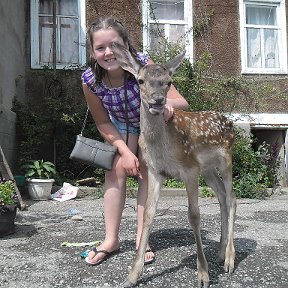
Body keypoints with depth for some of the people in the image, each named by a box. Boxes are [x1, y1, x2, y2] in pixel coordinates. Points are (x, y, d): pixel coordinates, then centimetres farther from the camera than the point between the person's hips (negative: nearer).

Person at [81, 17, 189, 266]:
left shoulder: (143, 65, -39)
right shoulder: (90, 80, -30)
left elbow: (182, 102, -39)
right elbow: (103, 123, -14)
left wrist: (167, 102, -62)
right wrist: (125, 152, -20)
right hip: (121, 124, 2)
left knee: (147, 170, -8)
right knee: (116, 170, -7)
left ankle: (142, 239, 2)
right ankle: (111, 239, 2)